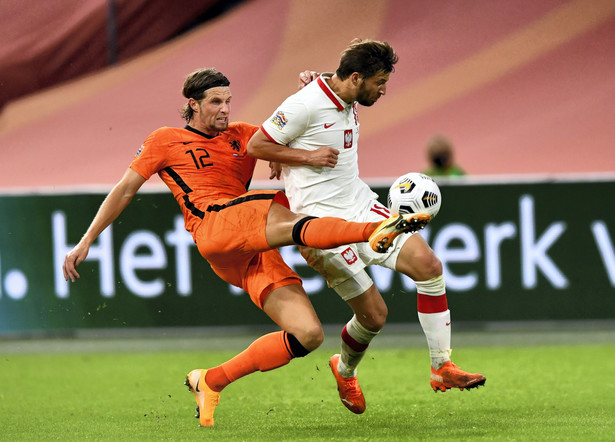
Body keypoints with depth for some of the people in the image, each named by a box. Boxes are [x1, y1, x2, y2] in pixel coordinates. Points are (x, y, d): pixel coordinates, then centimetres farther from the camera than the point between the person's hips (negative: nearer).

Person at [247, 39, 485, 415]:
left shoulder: (349, 102, 10)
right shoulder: (305, 105, -16)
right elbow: (255, 146, -11)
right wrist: (308, 156, -15)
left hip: (361, 205, 8)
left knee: (427, 263, -12)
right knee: (374, 313, -9)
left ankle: (443, 368, -6)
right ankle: (345, 373, 24)